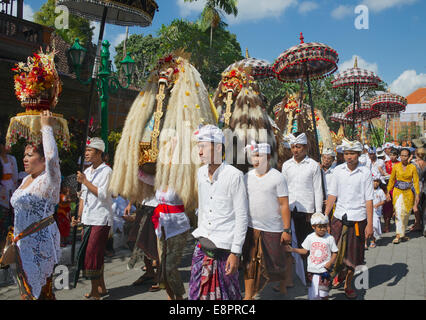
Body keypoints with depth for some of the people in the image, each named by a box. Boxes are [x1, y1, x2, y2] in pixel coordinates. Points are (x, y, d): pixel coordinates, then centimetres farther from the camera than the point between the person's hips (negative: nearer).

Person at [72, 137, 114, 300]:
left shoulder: (106, 171, -9)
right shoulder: (87, 171, 15)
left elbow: (102, 194, -18)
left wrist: (85, 181, -15)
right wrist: (79, 217, 12)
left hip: (100, 220, -8)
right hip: (88, 220, 8)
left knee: (91, 255, -8)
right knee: (96, 255, 14)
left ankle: (95, 293, 2)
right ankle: (101, 288, 27)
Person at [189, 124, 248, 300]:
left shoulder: (234, 175, -14)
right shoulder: (201, 173, 6)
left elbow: (241, 217, -12)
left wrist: (236, 252, -14)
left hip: (225, 246, -6)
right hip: (202, 245, 6)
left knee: (228, 293, 8)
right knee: (197, 292, 11)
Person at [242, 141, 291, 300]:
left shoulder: (277, 177, -9)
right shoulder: (247, 177, 4)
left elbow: (284, 205, -9)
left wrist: (287, 230, -11)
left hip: (273, 229, -3)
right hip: (251, 228, 4)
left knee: (276, 262, 11)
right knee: (250, 264, 8)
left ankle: (282, 283, 38)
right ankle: (248, 296, 19)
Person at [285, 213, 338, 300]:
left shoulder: (330, 238, -6)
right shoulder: (310, 237, 1)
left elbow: (334, 253, 0)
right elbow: (305, 251, 8)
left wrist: (330, 262, -15)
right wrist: (293, 249, -1)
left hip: (324, 269, -2)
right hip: (312, 269, 3)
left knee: (323, 293, 0)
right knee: (312, 294, 10)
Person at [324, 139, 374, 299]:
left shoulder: (365, 172, -6)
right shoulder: (338, 170, 0)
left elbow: (369, 200, -5)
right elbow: (332, 195, 4)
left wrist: (370, 224, -8)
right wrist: (324, 217, 1)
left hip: (358, 219, -2)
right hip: (339, 217, 2)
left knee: (353, 255, 9)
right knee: (336, 251, 6)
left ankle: (348, 285, 26)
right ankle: (339, 275, 35)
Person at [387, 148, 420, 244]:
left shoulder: (412, 167, -2)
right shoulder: (396, 166, 0)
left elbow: (416, 181, -1)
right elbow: (391, 180, 7)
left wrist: (417, 194, -5)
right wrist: (388, 192, 6)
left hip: (408, 192, 1)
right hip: (398, 191, -1)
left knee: (406, 213, 8)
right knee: (398, 212, -12)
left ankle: (402, 233, 24)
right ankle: (399, 235, -11)